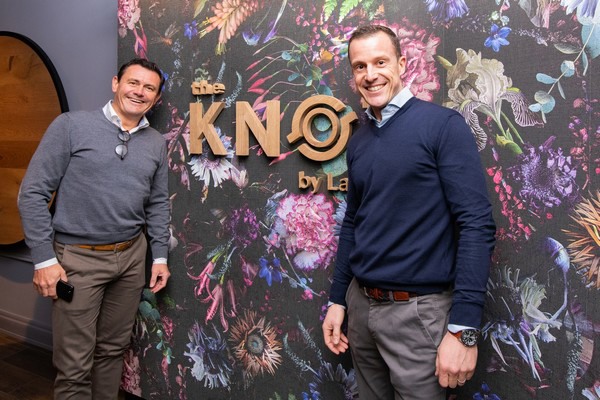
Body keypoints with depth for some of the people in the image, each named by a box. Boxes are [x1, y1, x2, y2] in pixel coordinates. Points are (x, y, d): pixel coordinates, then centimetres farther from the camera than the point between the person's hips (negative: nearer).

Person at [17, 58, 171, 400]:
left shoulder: (156, 143, 7)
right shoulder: (71, 126, -7)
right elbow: (33, 193, -7)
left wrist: (160, 256, 10)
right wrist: (44, 259, -10)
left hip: (132, 256, 4)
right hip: (77, 258, -4)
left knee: (114, 349, 16)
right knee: (74, 364, 4)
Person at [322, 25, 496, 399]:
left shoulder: (443, 125, -11)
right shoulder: (358, 141, 8)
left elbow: (476, 224, -16)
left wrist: (463, 327, -19)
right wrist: (338, 298, 13)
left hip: (418, 309, -6)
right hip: (361, 303, 6)